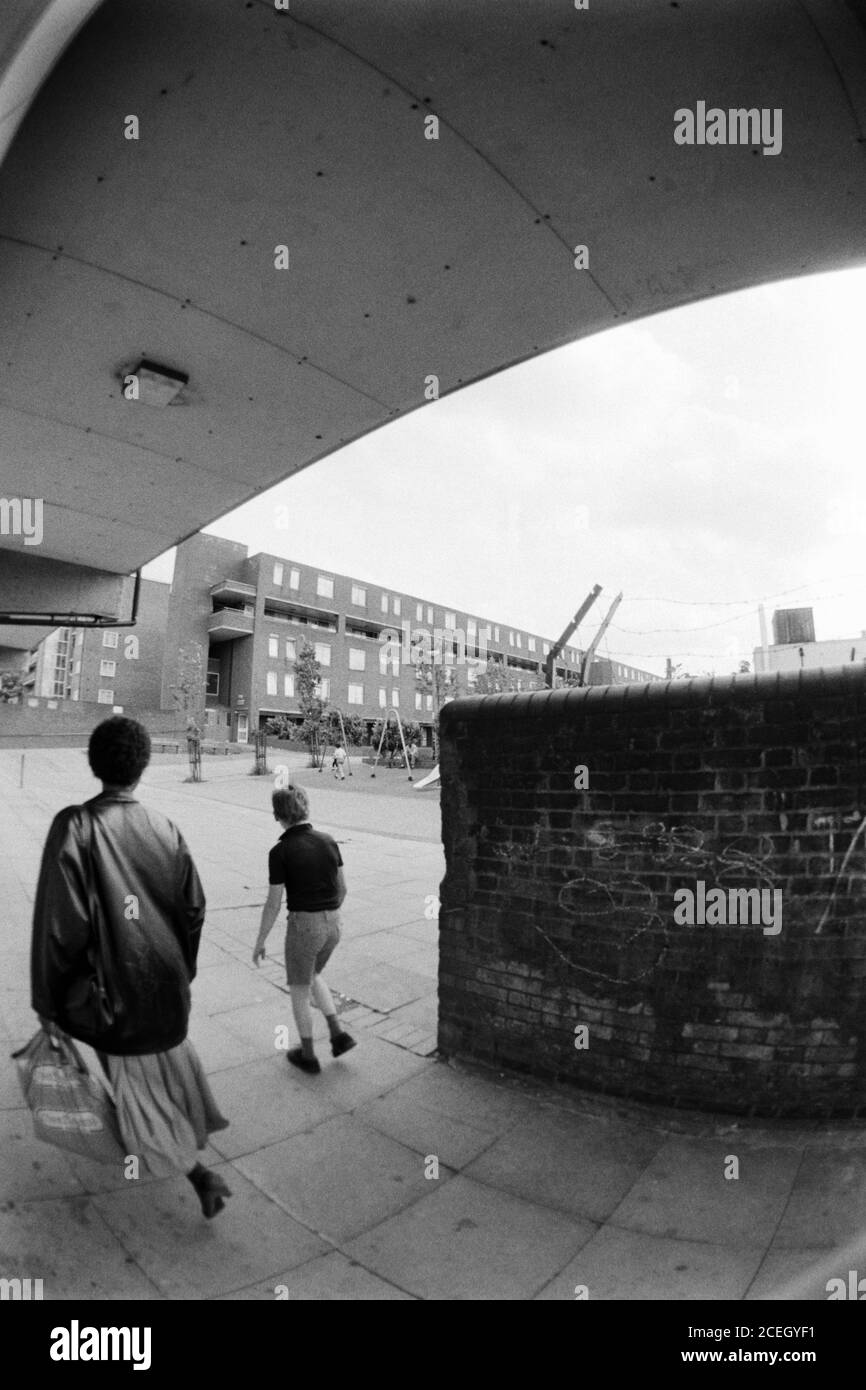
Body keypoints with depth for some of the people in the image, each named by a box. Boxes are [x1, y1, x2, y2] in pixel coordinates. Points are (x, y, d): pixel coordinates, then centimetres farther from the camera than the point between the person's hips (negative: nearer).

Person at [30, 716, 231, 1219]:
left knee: (137, 1080, 17)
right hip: (168, 982, 4)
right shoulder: (165, 829, -8)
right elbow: (194, 909, 0)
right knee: (173, 1055, 28)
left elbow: (60, 923, -20)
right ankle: (194, 1135, 47)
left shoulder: (75, 826, -21)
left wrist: (48, 1001, -8)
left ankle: (199, 1173, 17)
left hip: (114, 985, -3)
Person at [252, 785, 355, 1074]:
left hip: (303, 925, -5)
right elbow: (342, 888, 7)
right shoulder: (328, 841, -1)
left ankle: (308, 1056, 31)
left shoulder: (280, 851, -15)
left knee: (299, 990, 17)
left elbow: (273, 903, -11)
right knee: (312, 976, 30)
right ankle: (338, 1034, 24)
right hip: (333, 924, 5)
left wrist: (260, 941, 1)